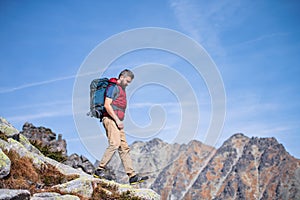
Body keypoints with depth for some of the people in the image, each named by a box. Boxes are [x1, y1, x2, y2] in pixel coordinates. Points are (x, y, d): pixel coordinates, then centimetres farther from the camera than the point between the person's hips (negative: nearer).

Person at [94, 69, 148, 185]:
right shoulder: (113, 87, -5)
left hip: (117, 122, 10)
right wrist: (117, 120, -18)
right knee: (114, 144, -22)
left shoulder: (122, 89, 25)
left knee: (124, 148, 3)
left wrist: (119, 121, 16)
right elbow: (107, 105, -16)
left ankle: (132, 176, 1)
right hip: (110, 119, -10)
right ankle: (100, 170, -16)